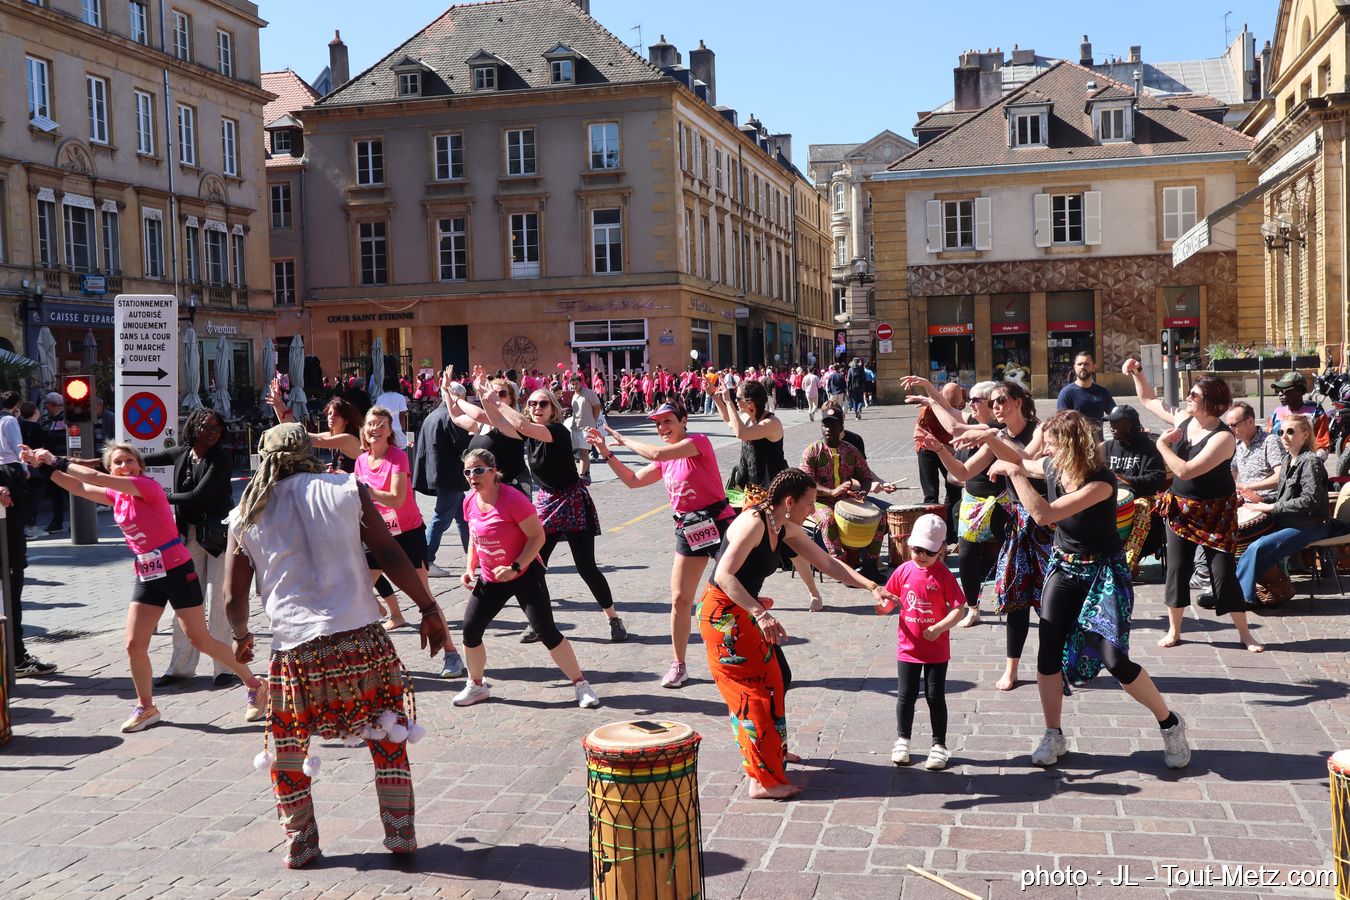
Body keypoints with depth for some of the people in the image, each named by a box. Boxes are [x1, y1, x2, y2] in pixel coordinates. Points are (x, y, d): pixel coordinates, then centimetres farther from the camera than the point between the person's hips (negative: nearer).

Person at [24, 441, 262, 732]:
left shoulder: (148, 486, -16)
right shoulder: (117, 495, 7)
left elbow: (95, 478, -22)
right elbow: (79, 487, 13)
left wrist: (58, 462, -15)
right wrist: (45, 466, 4)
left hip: (177, 571, -7)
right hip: (147, 576, 7)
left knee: (200, 640, -4)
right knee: (134, 645, 3)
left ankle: (253, 686, 11)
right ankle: (146, 708, 21)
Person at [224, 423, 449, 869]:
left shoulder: (246, 517, 8)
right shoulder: (346, 489, 2)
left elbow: (234, 598, 10)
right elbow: (391, 555, -3)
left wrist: (241, 637, 30)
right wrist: (429, 608, 6)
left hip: (295, 648, 1)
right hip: (361, 640, -1)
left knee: (287, 749, 20)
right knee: (388, 739, 16)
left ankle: (300, 845, 26)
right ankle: (401, 835, 19)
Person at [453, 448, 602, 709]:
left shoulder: (513, 499, -22)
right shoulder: (470, 502, -2)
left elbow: (538, 537, -20)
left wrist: (515, 568, -26)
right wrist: (470, 568, 2)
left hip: (525, 574, -6)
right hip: (490, 579, 6)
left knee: (546, 631, -11)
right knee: (470, 630, 1)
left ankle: (581, 685, 1)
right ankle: (477, 686, 24)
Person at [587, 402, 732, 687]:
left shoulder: (699, 441, -13)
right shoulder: (665, 459, 11)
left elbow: (657, 453, -26)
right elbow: (633, 480, 15)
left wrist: (624, 441, -13)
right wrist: (606, 453, 7)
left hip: (717, 523, -7)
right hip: (688, 529, 7)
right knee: (680, 600, 6)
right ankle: (678, 665, 18)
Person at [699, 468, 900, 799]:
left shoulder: (786, 530, 5)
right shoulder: (753, 523, -23)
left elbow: (828, 564, 10)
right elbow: (724, 575, -32)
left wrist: (872, 587, 2)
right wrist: (760, 613, -41)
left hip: (744, 613, 10)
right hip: (723, 614, -10)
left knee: (776, 678, 19)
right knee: (756, 689, -6)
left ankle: (770, 751, 39)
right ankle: (764, 780, 0)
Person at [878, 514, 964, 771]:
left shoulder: (943, 575, -11)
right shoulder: (904, 571, -1)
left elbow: (958, 609, -12)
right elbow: (891, 600, 7)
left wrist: (939, 627, -25)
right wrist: (884, 606, -16)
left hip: (937, 650, -3)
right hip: (907, 647, 3)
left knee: (935, 697, 6)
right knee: (906, 696, 11)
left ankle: (939, 745, 19)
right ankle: (902, 740, 27)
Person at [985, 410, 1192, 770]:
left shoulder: (1101, 482, -27)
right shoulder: (1053, 468, -6)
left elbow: (1044, 513, -33)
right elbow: (1020, 459, 17)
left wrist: (1014, 473, -26)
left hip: (1103, 573, -6)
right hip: (1064, 568, 6)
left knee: (1115, 660, -12)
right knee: (1048, 653, -1)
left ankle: (1170, 724, 12)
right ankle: (1054, 736, 15)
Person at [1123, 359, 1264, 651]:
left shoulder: (1223, 437, -23)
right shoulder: (1181, 419, -3)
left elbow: (1185, 471, -29)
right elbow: (1148, 400, 13)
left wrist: (1162, 444, -19)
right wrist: (1137, 372, 1)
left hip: (1215, 512, -5)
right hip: (1180, 507, 5)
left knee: (1224, 572, -2)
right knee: (1177, 569, 7)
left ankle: (1244, 633, 13)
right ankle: (1174, 630, 20)